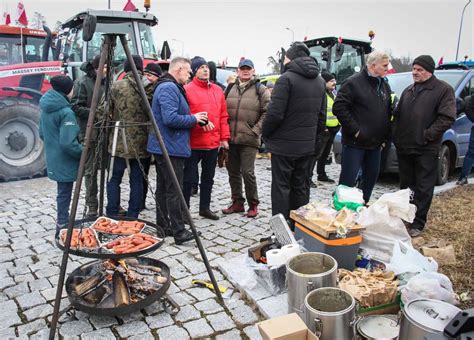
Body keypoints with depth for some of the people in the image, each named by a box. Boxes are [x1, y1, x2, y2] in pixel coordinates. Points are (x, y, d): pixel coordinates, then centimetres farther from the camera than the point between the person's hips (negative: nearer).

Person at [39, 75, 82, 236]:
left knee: (63, 191, 19)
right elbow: (68, 143, -25)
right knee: (64, 193, 3)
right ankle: (63, 226, 14)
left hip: (53, 158, 8)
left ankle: (62, 223, 31)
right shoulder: (66, 112, -21)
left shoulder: (46, 107, 5)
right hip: (65, 161, -8)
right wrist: (82, 152, -11)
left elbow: (42, 134, 15)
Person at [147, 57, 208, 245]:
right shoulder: (169, 88, -15)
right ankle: (179, 231, -1)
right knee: (174, 191, -7)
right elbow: (170, 118, -25)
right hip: (170, 148, -11)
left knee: (163, 188, 14)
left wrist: (195, 119, 12)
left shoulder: (169, 87, 18)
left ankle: (163, 226, 23)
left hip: (164, 146, 11)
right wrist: (194, 119, -12)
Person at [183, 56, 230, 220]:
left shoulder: (218, 90, 10)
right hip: (194, 143, -6)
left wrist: (224, 137, 7)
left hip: (213, 143, 6)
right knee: (190, 178, 1)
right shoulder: (187, 89, -7)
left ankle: (205, 207, 31)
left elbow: (223, 115, 11)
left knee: (208, 177, 16)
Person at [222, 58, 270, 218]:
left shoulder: (260, 89, 1)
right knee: (233, 172, 11)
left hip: (249, 140, -4)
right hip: (230, 139, 5)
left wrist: (256, 130, -12)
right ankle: (237, 202, 26)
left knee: (247, 172, -4)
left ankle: (253, 204, 14)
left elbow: (267, 113, -4)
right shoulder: (230, 88, 12)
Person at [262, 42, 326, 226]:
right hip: (308, 145, 7)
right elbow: (322, 115, 14)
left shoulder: (287, 78, -13)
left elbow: (275, 113, -19)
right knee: (301, 187, 14)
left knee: (281, 187, 1)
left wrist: (265, 133, -3)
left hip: (284, 145, -7)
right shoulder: (319, 80, 12)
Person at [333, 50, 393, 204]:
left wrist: (385, 135, 11)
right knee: (348, 179, -5)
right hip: (355, 142, -8)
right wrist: (355, 130, -18)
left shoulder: (384, 85, 14)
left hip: (375, 143, 8)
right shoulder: (354, 82, -10)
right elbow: (339, 107, -17)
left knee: (371, 177, 14)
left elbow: (388, 112, 22)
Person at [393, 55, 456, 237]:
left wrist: (427, 135, -17)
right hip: (403, 147, 6)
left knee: (423, 188, 1)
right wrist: (396, 135, 6)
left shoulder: (443, 90, -4)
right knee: (405, 185, 16)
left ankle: (417, 223, 8)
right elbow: (397, 114, 20)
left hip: (426, 150, -6)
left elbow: (447, 118, -13)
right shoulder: (408, 90, 16)